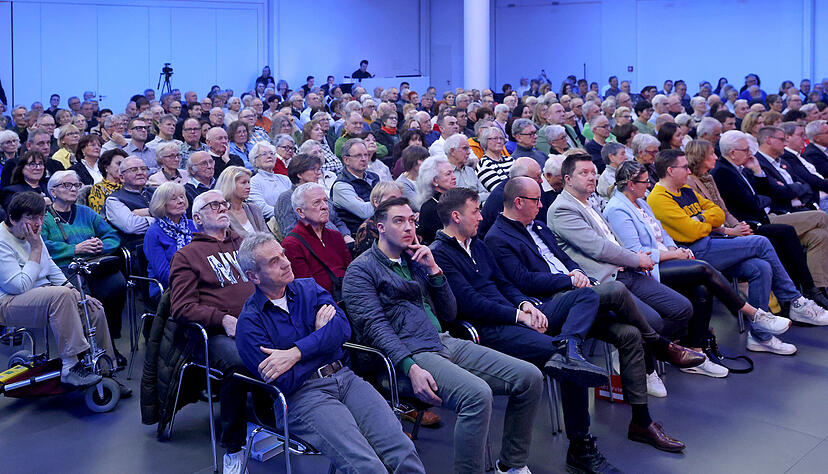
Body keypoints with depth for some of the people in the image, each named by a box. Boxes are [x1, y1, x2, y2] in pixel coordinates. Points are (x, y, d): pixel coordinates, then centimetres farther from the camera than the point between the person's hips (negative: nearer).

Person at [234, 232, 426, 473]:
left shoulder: (309, 288, 15)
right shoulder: (249, 322, -1)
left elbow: (342, 327, -2)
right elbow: (284, 383, -11)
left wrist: (295, 353, -15)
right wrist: (320, 333, 1)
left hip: (345, 378, 5)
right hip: (301, 395, -4)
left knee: (403, 451, -16)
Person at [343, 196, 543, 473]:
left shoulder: (416, 259, 22)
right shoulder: (362, 269, 2)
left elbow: (449, 314, 18)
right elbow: (374, 326, -11)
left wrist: (433, 270, 4)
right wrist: (411, 368, -24)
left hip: (444, 343, 8)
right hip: (411, 354, -7)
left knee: (529, 377, -4)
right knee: (477, 394, -33)